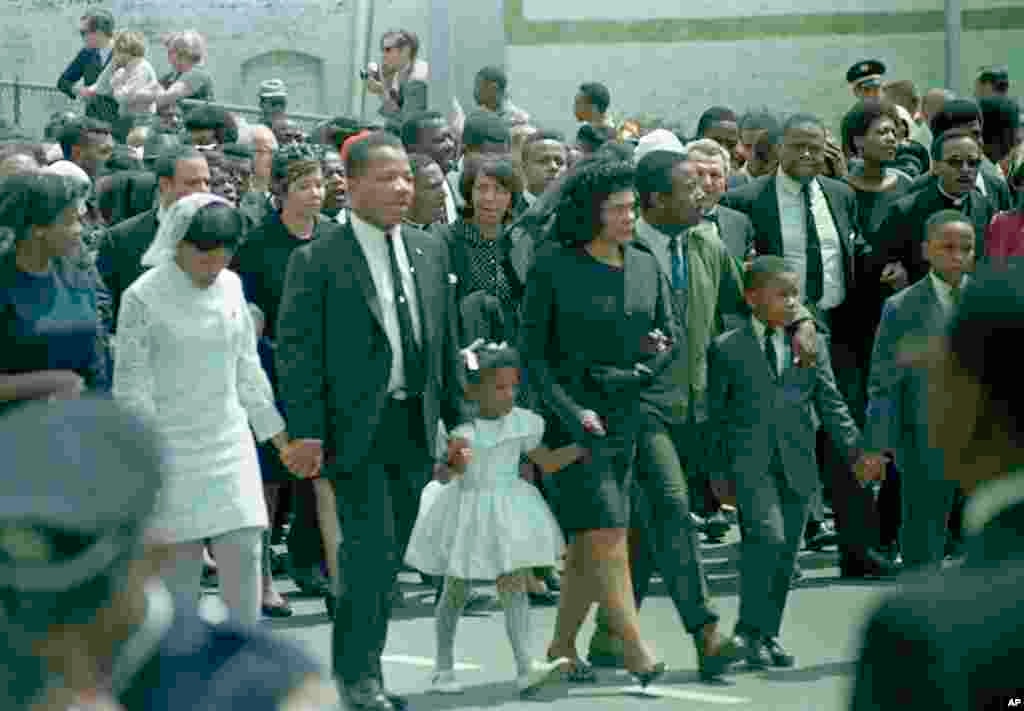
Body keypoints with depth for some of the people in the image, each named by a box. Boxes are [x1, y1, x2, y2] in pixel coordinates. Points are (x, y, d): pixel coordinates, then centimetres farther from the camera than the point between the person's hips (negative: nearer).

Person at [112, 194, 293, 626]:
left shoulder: (231, 286, 6)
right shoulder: (144, 297, -9)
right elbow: (131, 385, -7)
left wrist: (278, 434, 15)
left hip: (230, 444, 4)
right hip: (173, 451, -4)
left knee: (243, 551, -3)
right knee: (177, 564, 0)